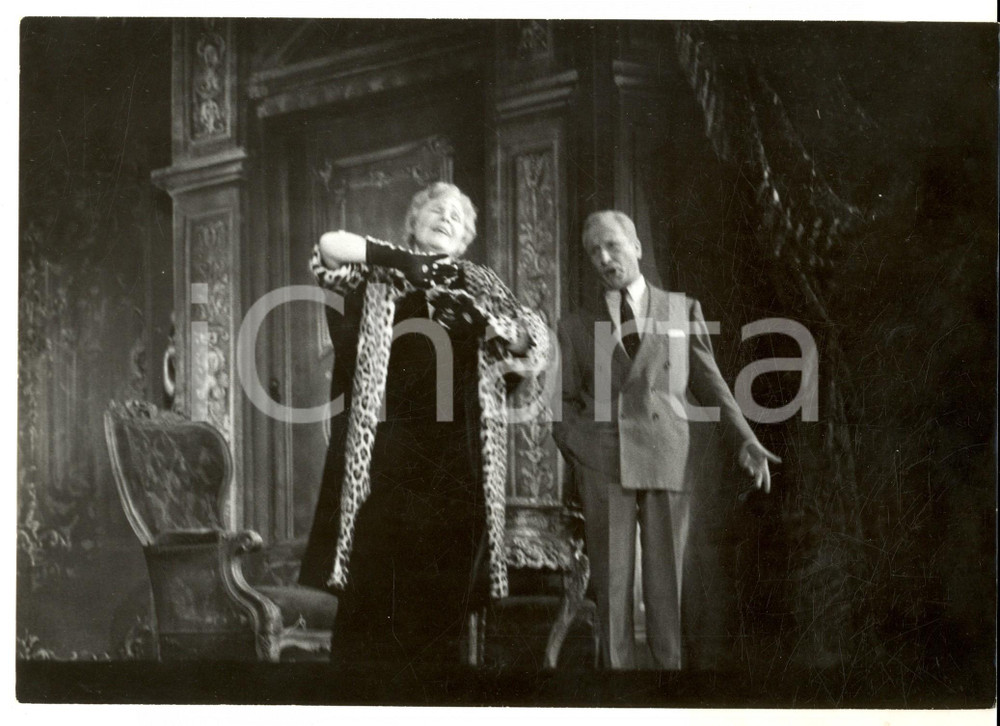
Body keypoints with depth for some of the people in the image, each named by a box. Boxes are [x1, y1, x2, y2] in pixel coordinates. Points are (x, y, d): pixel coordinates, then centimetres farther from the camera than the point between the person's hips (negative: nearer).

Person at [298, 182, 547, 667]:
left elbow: (535, 342, 8)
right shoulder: (379, 273, 11)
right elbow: (330, 247, -6)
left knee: (444, 599, 0)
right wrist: (405, 259, -6)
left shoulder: (480, 284, 18)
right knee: (372, 586, -5)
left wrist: (481, 311, -4)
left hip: (456, 460, 2)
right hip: (385, 450, -2)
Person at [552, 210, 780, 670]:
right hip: (603, 463, 1)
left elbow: (710, 384, 14)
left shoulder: (683, 309, 18)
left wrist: (744, 440, 2)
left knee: (671, 584, -3)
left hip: (675, 458, -1)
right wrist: (572, 441, 0)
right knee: (611, 584, -2)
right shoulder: (576, 326, 19)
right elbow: (567, 400, 19)